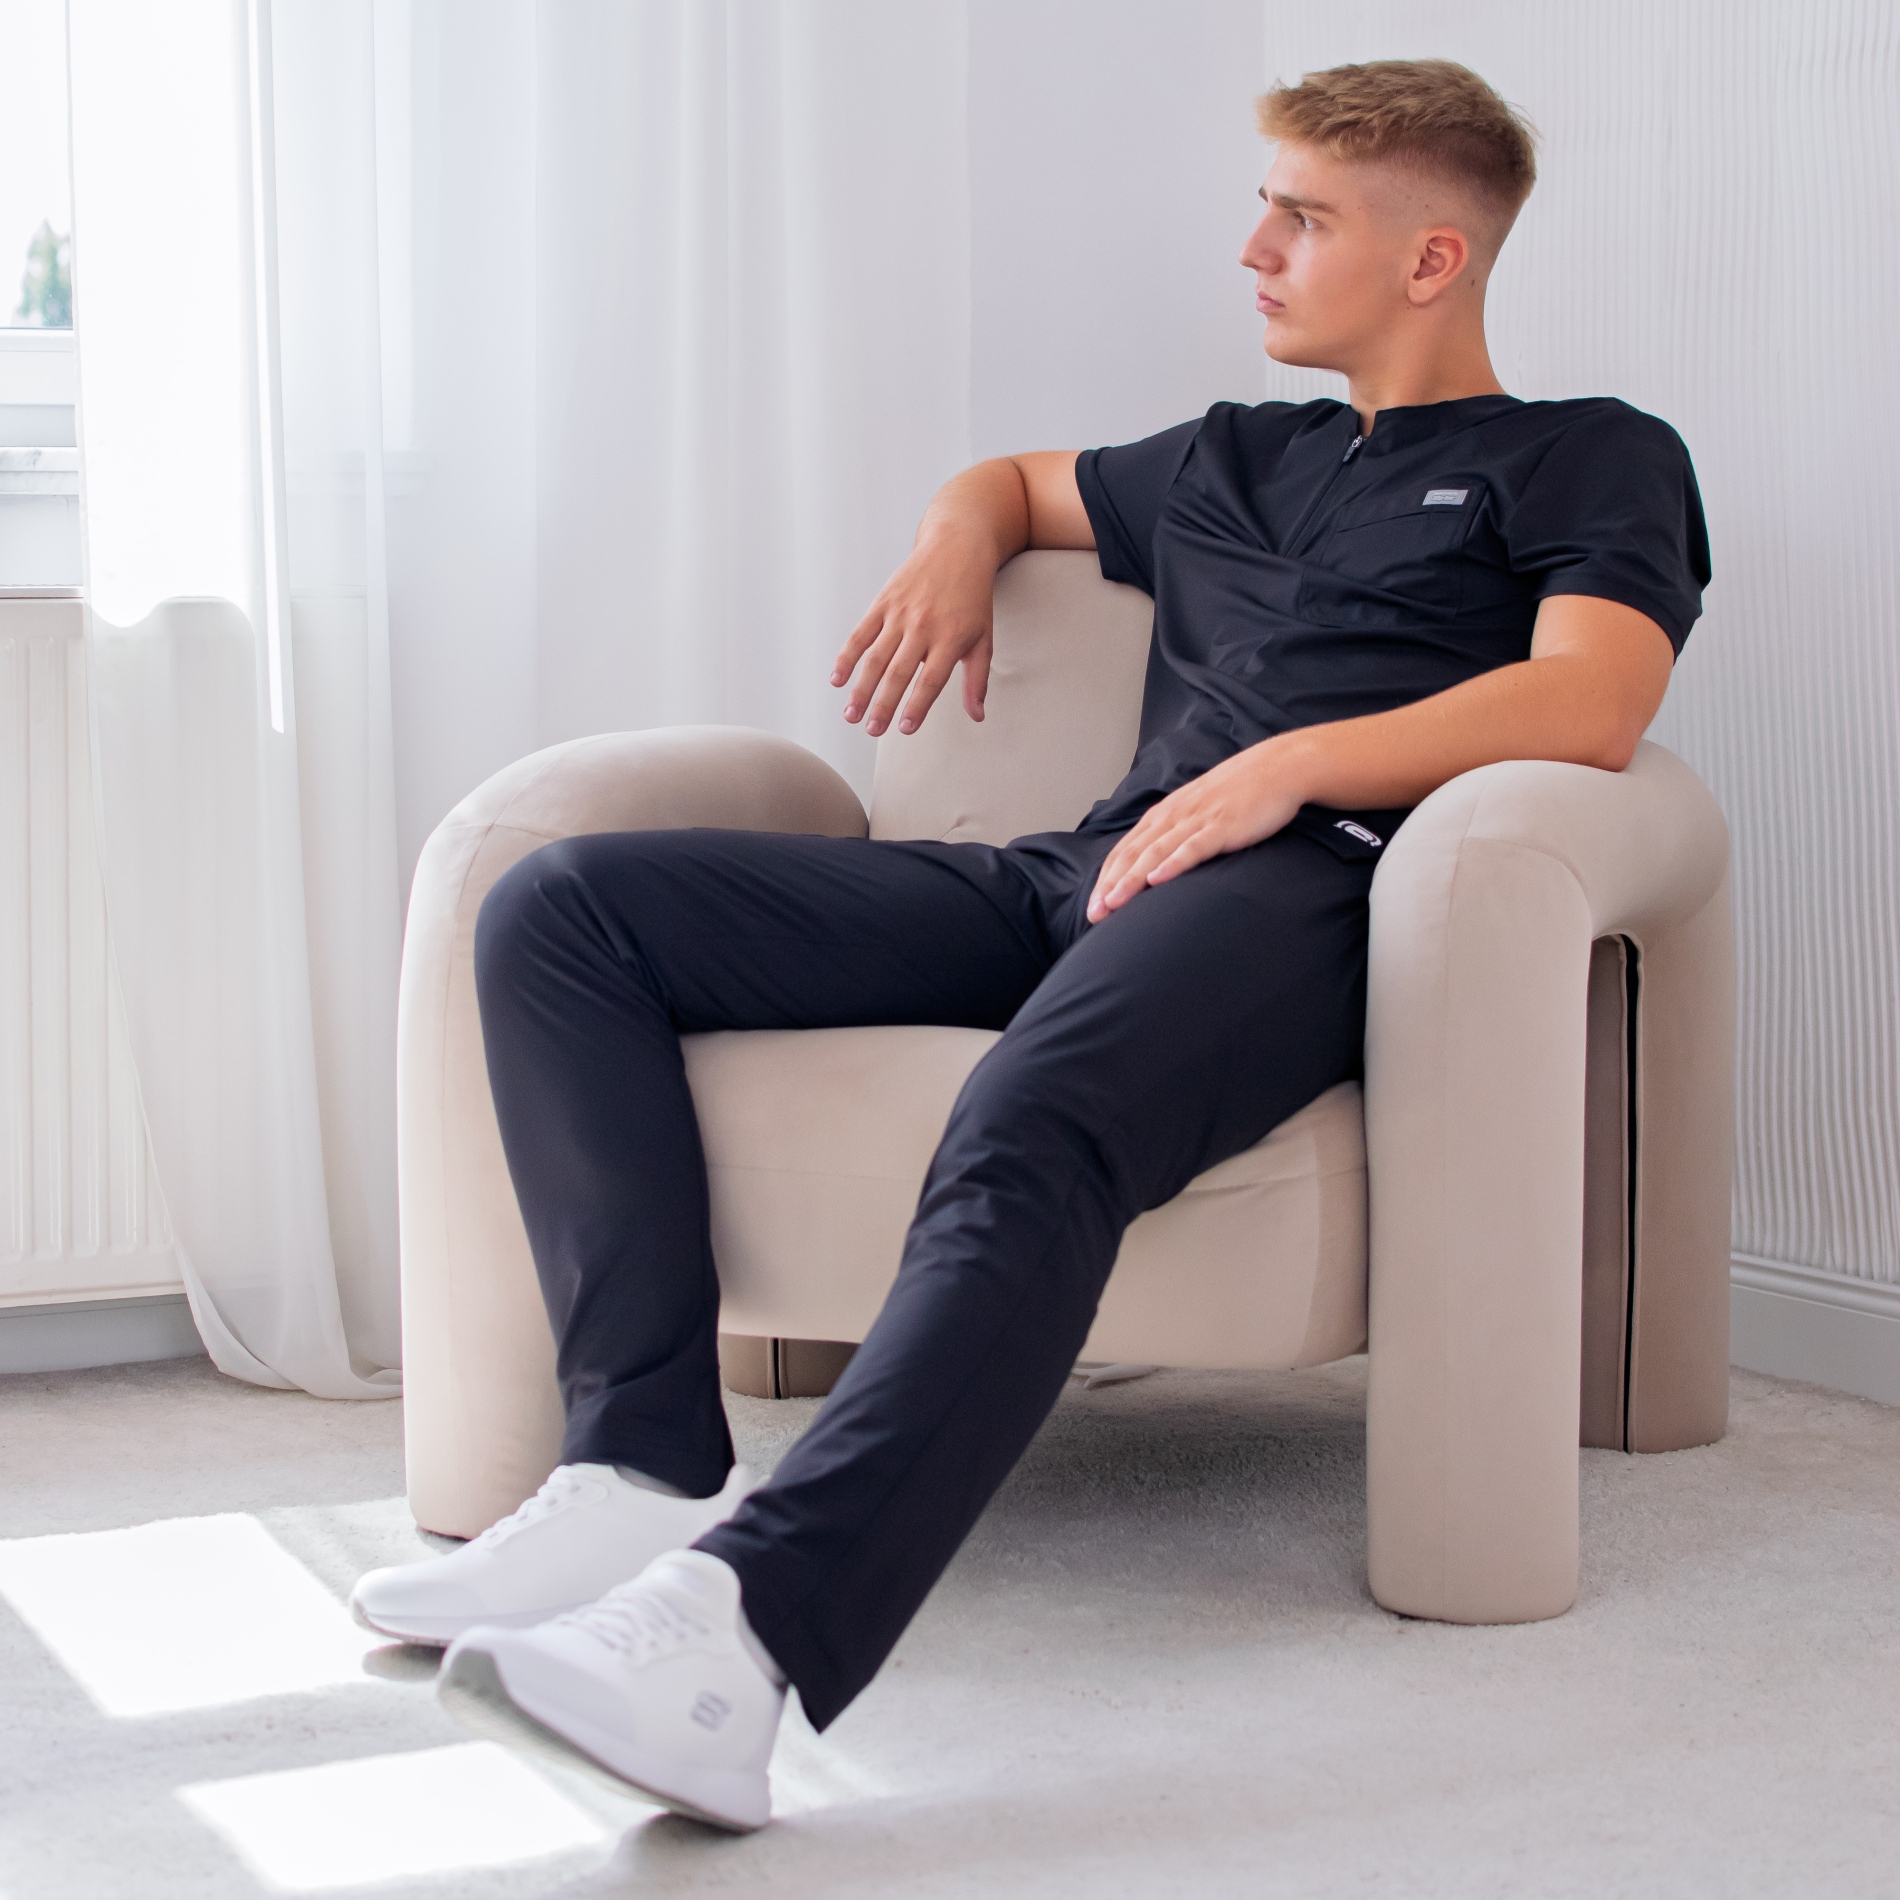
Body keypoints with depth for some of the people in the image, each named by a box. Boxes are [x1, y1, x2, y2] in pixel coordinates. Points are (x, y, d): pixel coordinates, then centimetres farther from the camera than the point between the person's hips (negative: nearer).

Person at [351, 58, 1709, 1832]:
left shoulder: (1594, 462, 16)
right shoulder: (1233, 457, 36)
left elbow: (1589, 704, -4)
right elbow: (1014, 478, 53)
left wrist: (1290, 764, -15)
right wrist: (954, 548, 28)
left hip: (1294, 886, -7)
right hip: (1072, 875, 7)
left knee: (1026, 1135, -41)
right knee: (559, 908, -10)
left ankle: (732, 1632, -57)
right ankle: (645, 1474, -23)